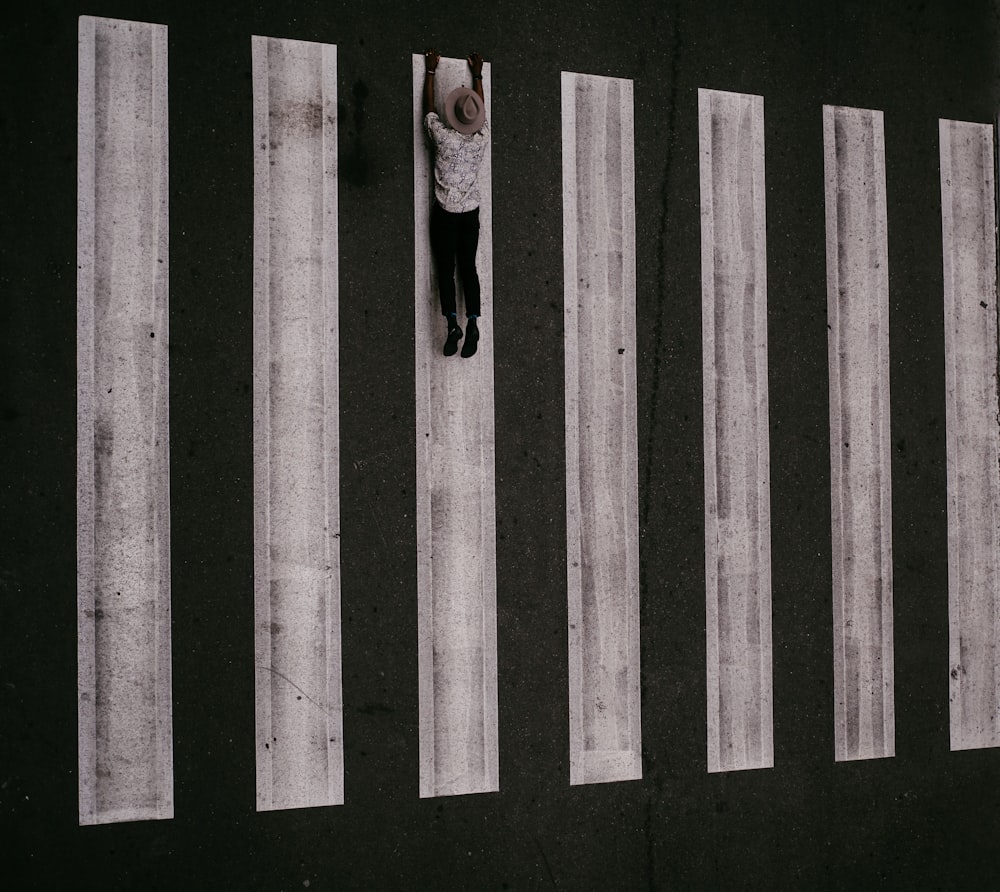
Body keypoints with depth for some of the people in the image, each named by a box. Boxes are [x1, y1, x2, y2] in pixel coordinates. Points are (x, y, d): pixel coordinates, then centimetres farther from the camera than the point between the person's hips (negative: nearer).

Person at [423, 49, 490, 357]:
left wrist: (430, 70, 10)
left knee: (446, 269, 1)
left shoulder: (444, 138, -17)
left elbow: (428, 108, -1)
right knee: (468, 268, 6)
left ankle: (453, 323, -10)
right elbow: (482, 109, 11)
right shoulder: (482, 139, -8)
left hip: (445, 214, -3)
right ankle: (472, 324, -3)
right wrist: (477, 74, 23)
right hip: (471, 213, 3)